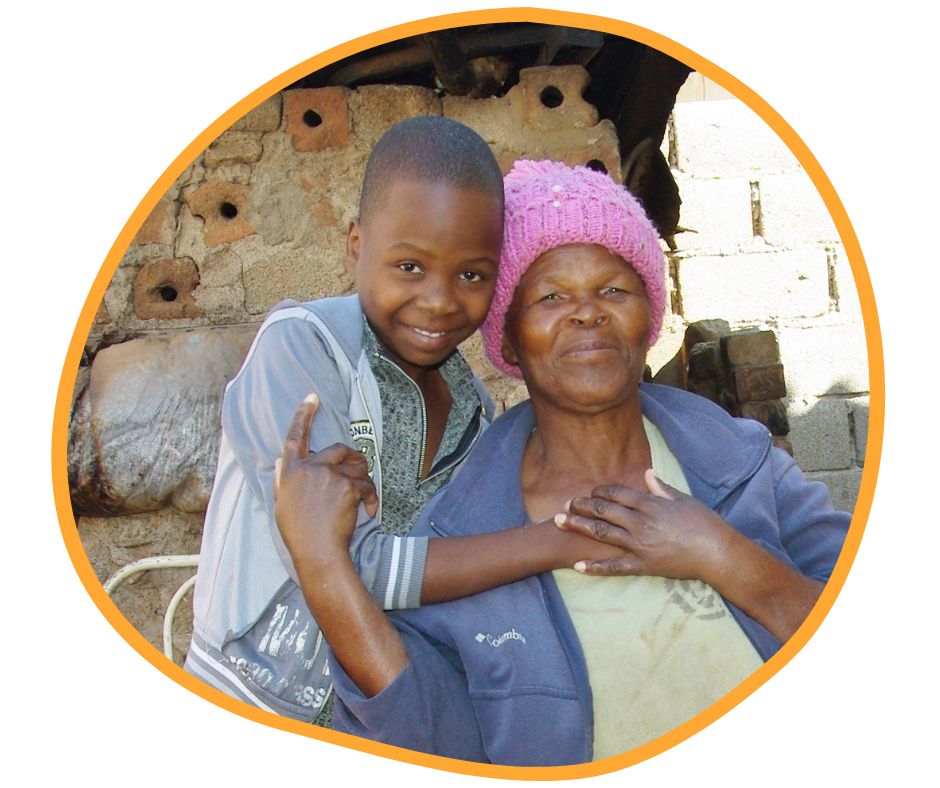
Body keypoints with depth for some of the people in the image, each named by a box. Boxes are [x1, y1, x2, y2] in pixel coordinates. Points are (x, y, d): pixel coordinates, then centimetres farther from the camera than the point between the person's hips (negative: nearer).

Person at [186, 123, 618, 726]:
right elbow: (340, 569, -26)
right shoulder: (299, 345, -19)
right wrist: (559, 542, -27)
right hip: (252, 704, -4)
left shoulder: (474, 408, -3)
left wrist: (360, 493, -23)